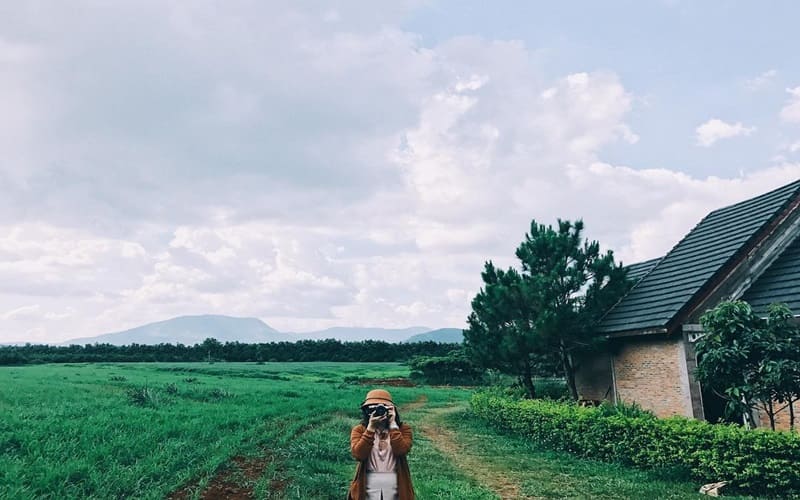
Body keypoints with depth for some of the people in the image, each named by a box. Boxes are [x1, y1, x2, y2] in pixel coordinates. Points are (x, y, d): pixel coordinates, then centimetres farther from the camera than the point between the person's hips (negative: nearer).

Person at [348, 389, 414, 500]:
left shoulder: (403, 428, 3)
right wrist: (370, 428, -15)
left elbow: (401, 450, -14)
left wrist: (393, 425, -11)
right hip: (368, 486, 0)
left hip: (395, 485, 0)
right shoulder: (359, 430, 4)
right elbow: (358, 454, -12)